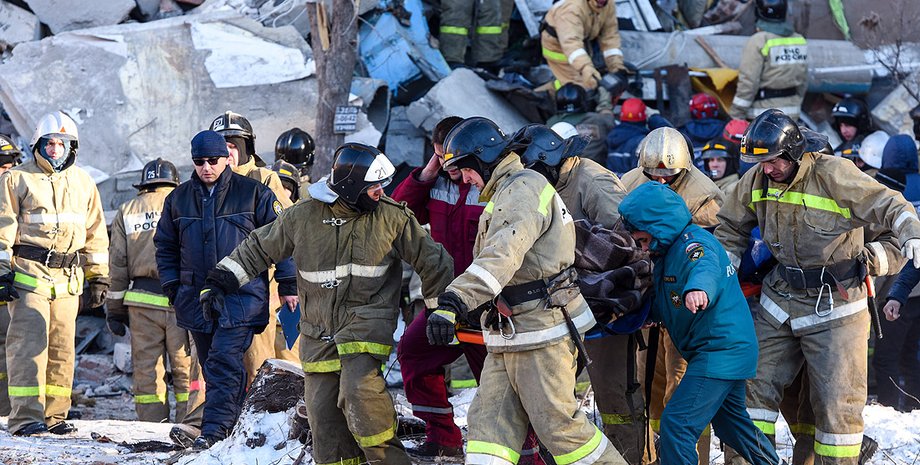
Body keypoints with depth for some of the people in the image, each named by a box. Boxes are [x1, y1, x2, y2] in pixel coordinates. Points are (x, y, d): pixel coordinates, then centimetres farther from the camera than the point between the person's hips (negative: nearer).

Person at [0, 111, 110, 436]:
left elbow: (95, 234, 19)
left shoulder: (83, 183, 15)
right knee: (29, 344, -13)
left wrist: (99, 277, 16)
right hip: (28, 273, -4)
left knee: (62, 348, 4)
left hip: (67, 278, 5)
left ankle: (54, 415, 10)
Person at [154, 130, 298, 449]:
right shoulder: (179, 199, 11)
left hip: (242, 294, -5)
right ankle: (236, 429, 16)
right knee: (211, 366, 7)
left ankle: (215, 429, -20)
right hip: (198, 298, 5)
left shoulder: (253, 193, 0)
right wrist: (173, 288, 10)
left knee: (224, 361, -16)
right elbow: (165, 247, 19)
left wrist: (287, 285, 1)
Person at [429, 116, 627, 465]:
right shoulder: (503, 194, 21)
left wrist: (453, 302, -39)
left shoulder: (525, 188, -14)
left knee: (558, 423, -6)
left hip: (542, 331, -10)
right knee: (489, 423, 2)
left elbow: (503, 256, -30)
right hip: (506, 337, 10)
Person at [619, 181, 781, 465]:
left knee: (676, 423, -15)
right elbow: (664, 300, 28)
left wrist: (698, 288, -67)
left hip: (719, 352, -11)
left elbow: (707, 268, -46)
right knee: (729, 421, 25)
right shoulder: (668, 251, 12)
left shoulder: (693, 245, -20)